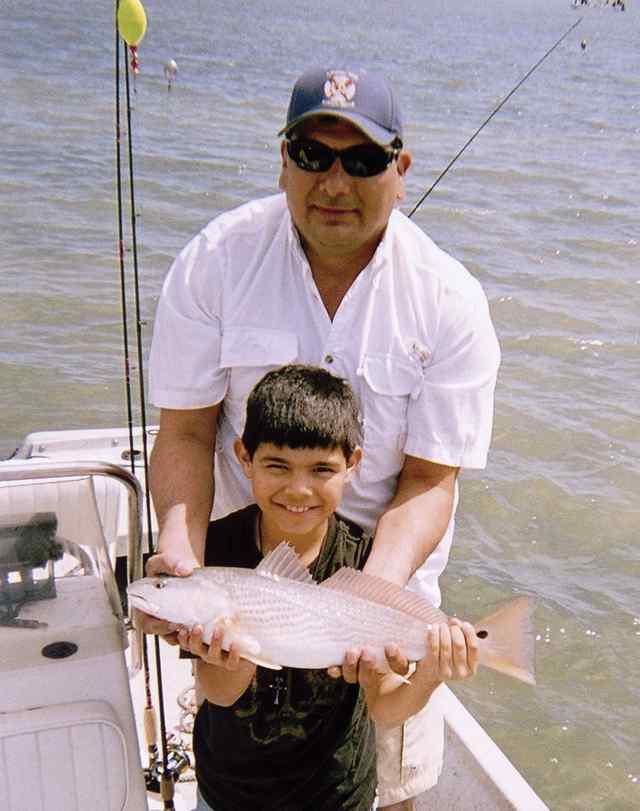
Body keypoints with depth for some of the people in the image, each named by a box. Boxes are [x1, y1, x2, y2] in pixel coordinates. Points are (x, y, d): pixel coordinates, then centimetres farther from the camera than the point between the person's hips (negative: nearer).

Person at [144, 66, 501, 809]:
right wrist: (179, 544, -30)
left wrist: (373, 588, -31)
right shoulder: (216, 260, -14)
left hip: (389, 564, 0)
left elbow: (430, 479, -15)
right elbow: (185, 430, -12)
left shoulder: (449, 300, -15)